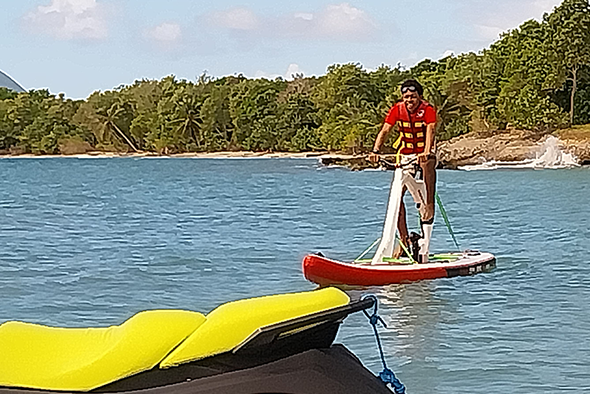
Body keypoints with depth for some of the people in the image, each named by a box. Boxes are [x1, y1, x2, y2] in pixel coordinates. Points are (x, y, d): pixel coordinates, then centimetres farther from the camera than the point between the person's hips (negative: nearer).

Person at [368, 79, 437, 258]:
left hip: (425, 152, -3)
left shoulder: (428, 110, -16)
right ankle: (404, 239, -2)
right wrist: (375, 151, -34)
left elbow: (430, 130, -32)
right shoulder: (397, 109, -8)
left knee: (427, 163, -41)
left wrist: (426, 152, -51)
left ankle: (430, 205, -29)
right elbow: (385, 131, -16)